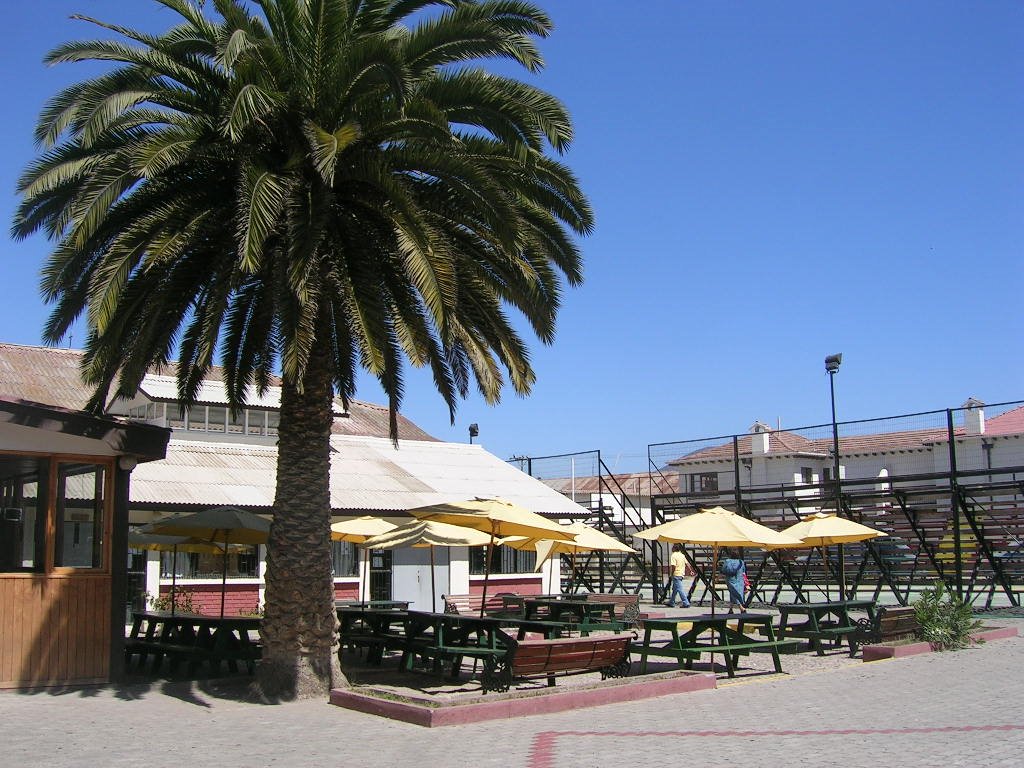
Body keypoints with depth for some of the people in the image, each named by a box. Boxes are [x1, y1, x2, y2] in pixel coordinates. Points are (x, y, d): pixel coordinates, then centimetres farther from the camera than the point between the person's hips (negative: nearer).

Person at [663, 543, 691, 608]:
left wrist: (671, 574, -11)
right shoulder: (682, 555, 10)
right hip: (682, 574, 9)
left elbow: (673, 566, -21)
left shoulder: (673, 556, -15)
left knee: (679, 589, -7)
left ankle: (686, 603, -11)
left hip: (676, 574, -9)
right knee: (674, 589, 18)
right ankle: (671, 602, 27)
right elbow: (686, 564, 12)